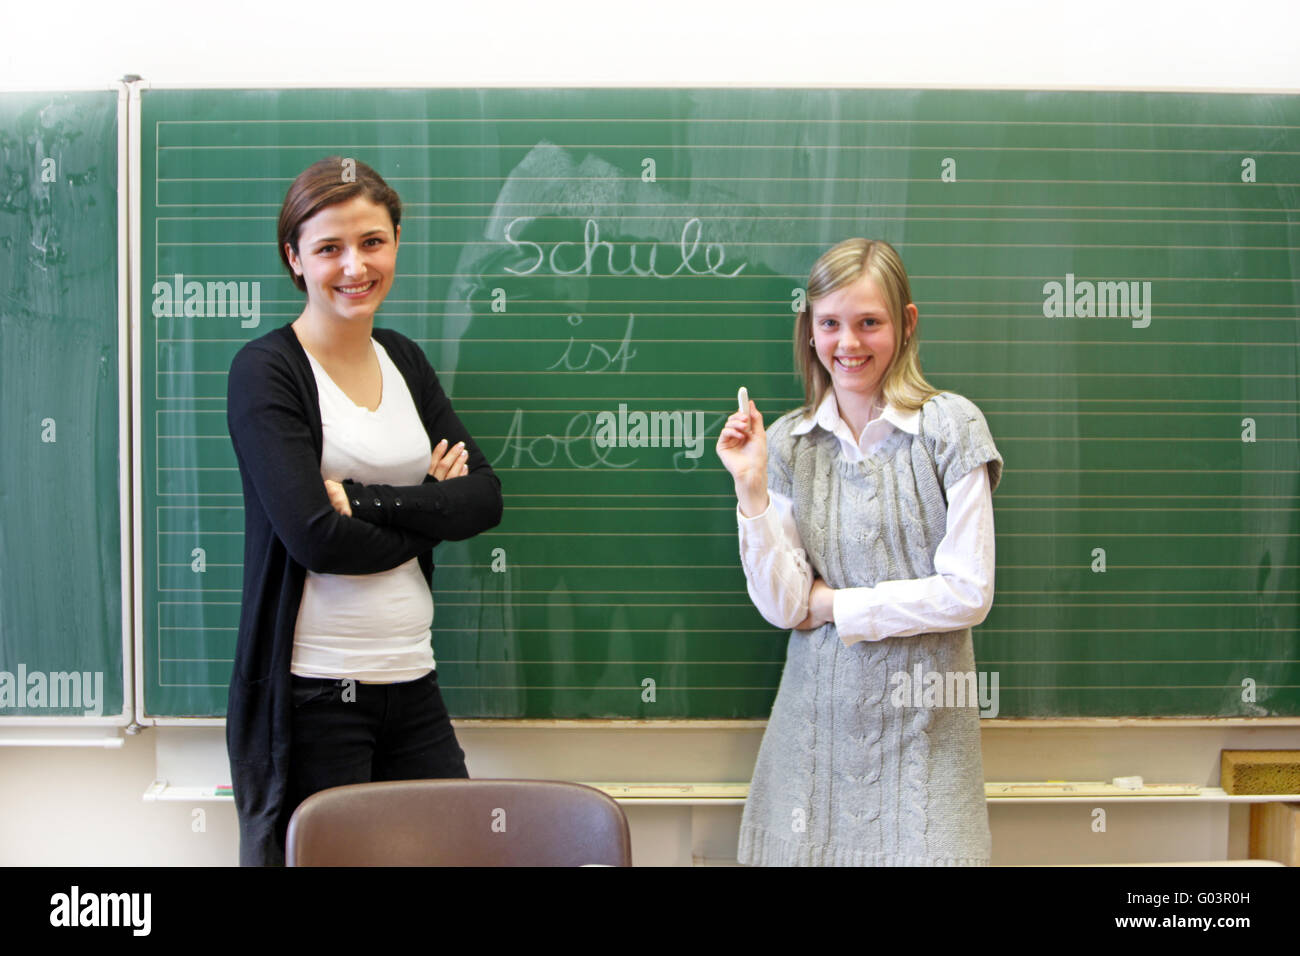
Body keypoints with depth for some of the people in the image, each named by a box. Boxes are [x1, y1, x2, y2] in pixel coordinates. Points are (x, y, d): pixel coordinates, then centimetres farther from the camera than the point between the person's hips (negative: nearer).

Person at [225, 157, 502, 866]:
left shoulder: (404, 361, 12)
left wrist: (368, 500, -13)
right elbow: (317, 536, -18)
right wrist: (428, 512, -3)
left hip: (412, 682, 6)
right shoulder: (266, 371, -6)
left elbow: (484, 497, 1)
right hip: (312, 694, -5)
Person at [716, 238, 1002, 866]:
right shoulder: (788, 443, 1)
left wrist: (833, 604, -7)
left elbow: (969, 593, -11)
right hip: (818, 712, 2)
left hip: (923, 716, -2)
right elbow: (782, 607, -5)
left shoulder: (950, 426, -6)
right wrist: (752, 489, -14)